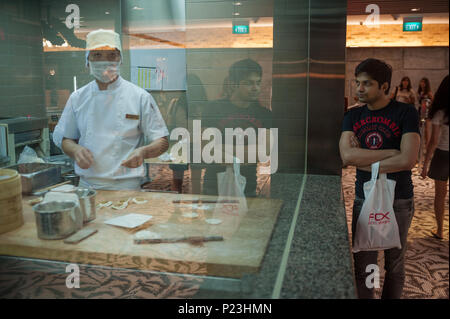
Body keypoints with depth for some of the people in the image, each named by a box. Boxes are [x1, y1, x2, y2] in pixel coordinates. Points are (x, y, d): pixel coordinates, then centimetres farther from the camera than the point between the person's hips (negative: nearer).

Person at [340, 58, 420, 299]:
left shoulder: (406, 113, -7)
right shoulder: (352, 116, 3)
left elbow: (408, 160, -19)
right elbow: (347, 156, -13)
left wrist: (364, 160, -13)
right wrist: (392, 153, -16)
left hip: (399, 201, -2)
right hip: (364, 199, 2)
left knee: (395, 266, 14)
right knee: (362, 267, 7)